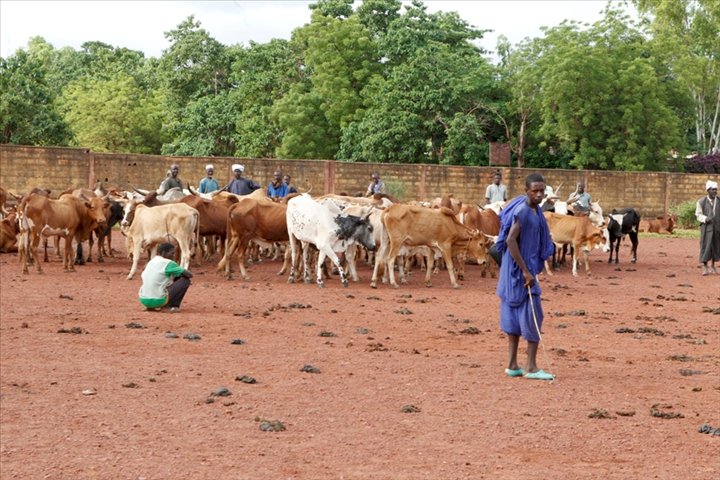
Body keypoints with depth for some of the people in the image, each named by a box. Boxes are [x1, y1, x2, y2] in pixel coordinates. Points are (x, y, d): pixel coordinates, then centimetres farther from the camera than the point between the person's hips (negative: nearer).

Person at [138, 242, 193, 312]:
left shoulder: (151, 262, 15)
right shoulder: (168, 263, -7)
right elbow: (189, 275, -4)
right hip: (158, 300, -8)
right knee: (185, 280, 3)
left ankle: (151, 306, 21)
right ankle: (174, 306, 4)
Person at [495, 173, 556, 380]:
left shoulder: (535, 211, 11)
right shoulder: (522, 211, -18)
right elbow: (510, 240, -25)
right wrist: (525, 271, -24)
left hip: (527, 267, 9)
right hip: (519, 269, -9)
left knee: (516, 316, 10)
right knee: (532, 315, -6)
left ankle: (512, 365, 15)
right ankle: (531, 367, -1)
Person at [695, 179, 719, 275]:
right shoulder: (701, 202, 0)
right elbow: (698, 215, 2)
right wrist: (705, 218, -18)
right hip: (706, 227, -2)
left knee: (716, 247, 7)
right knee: (706, 246, -6)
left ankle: (712, 267, 19)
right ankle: (705, 267, 0)